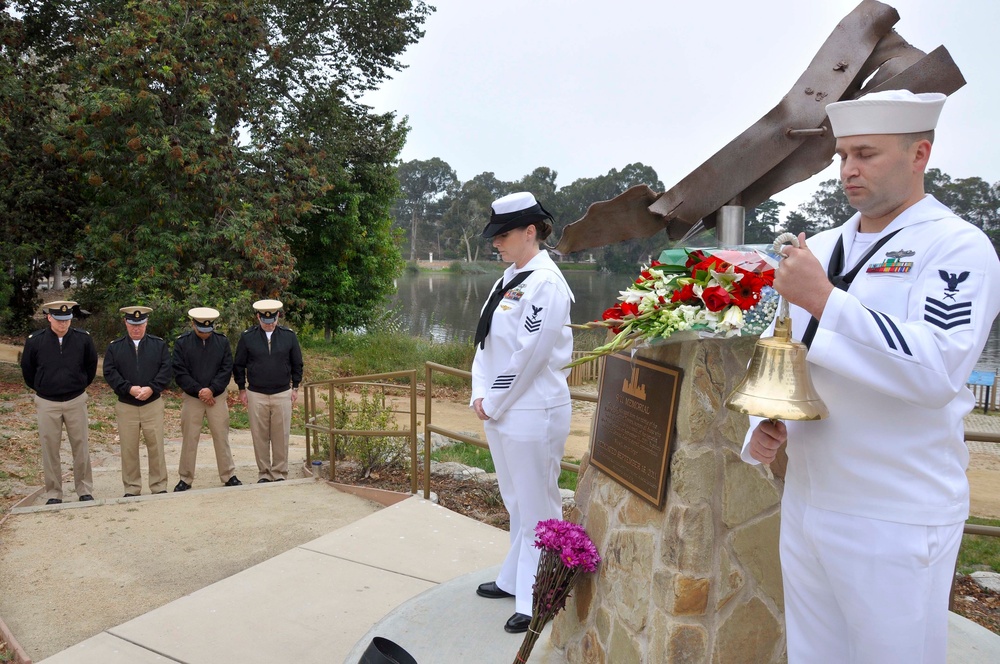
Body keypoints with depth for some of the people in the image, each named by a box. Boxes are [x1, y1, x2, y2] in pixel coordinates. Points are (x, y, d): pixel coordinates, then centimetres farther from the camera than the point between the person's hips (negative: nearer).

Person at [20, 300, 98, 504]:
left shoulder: (83, 339, -6)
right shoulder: (35, 341, -7)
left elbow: (91, 365, 10)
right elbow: (27, 369, 9)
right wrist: (39, 388, 14)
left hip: (76, 401, 0)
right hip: (47, 403, 0)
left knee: (81, 447, 6)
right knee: (49, 449, 6)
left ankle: (85, 491, 17)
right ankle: (53, 494, 17)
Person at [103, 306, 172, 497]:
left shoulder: (159, 344, 5)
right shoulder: (114, 347, 6)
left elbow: (165, 370, -2)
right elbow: (110, 373, -3)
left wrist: (151, 388, -16)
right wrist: (129, 388, -16)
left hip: (153, 404, 0)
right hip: (125, 406, 1)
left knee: (156, 447, 2)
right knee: (129, 449, 6)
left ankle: (159, 487, 13)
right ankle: (131, 489, 17)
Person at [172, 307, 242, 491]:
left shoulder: (222, 341, 0)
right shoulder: (182, 343, -3)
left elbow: (227, 369, -1)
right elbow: (179, 372, -6)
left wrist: (212, 390, -13)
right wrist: (198, 391, -13)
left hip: (217, 396, 1)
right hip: (192, 397, -1)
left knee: (221, 436, 6)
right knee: (189, 439, 6)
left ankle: (228, 476, 16)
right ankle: (185, 479, 17)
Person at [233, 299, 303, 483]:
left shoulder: (289, 336, 2)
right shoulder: (247, 337, 0)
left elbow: (297, 364, 10)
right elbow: (238, 365, 8)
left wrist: (295, 388, 8)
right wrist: (242, 389, 6)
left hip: (282, 394, 0)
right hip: (256, 395, 0)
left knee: (281, 436, 3)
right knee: (260, 437, 5)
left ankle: (280, 473, 13)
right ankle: (263, 474, 16)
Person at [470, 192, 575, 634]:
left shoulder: (545, 284, -16)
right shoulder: (510, 278, 11)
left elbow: (527, 356, -20)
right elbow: (486, 341, 11)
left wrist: (494, 404, -12)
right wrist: (480, 396, 0)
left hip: (532, 413, -9)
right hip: (500, 411, 9)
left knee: (537, 509, 3)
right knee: (516, 503, 22)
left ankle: (536, 603, 16)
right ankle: (514, 580, 38)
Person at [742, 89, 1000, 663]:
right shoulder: (819, 249, 9)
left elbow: (937, 369, -26)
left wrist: (824, 300, -27)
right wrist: (763, 430, 2)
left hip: (896, 523, -6)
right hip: (804, 503, 6)